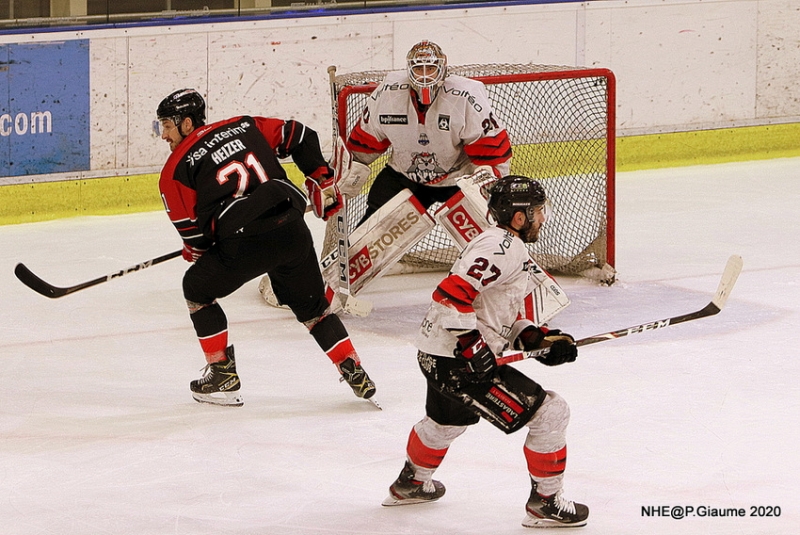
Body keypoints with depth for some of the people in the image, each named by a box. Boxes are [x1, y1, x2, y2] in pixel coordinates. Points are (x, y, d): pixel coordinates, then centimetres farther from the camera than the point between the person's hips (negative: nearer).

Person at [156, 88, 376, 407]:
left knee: (198, 289, 21)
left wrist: (196, 255, 23)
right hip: (292, 231, 5)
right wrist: (322, 180, 28)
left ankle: (223, 376, 20)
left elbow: (194, 233, 2)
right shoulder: (244, 126, 18)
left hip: (244, 240, -5)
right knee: (310, 304, 24)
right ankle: (355, 373, 18)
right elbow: (300, 137, 20)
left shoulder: (177, 168, 5)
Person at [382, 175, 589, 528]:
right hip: (457, 361, -11)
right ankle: (544, 504, 2)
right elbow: (451, 293, -28)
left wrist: (536, 338, 5)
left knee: (447, 420, 39)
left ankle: (411, 484, 61)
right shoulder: (503, 247, -18)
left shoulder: (511, 248, 16)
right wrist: (471, 345, -29)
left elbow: (503, 317, 20)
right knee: (550, 413, -8)